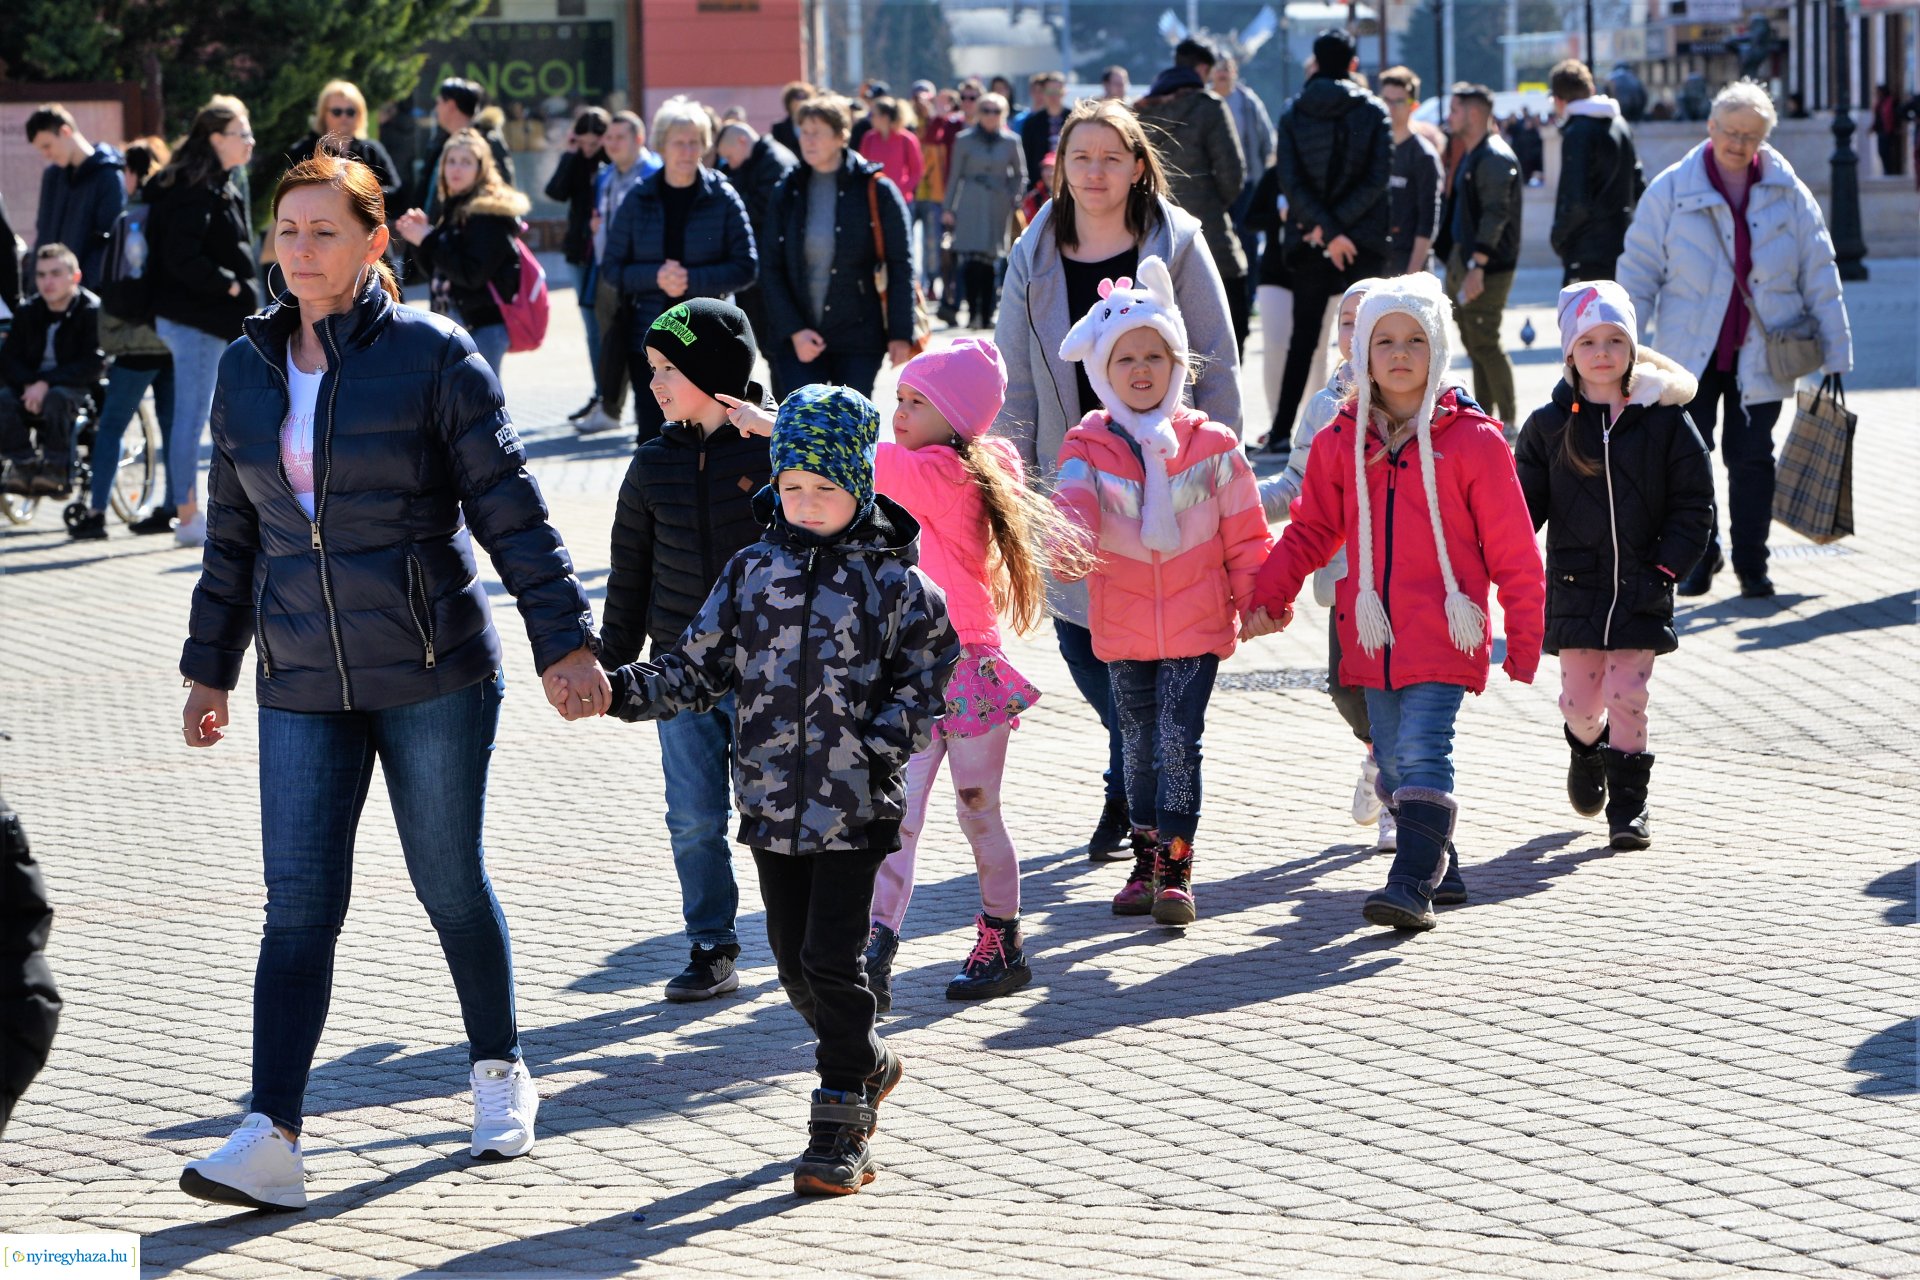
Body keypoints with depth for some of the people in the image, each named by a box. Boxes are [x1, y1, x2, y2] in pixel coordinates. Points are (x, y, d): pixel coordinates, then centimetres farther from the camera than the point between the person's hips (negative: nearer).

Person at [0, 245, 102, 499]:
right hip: (32, 386, 4)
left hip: (76, 387, -4)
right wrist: (29, 384, -19)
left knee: (56, 398, -37)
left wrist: (47, 383, -25)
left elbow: (93, 364, -17)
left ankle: (56, 468, -22)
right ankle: (23, 464, -14)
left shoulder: (92, 310, -9)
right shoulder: (30, 312, 6)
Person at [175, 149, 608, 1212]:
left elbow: (509, 508, -6)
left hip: (434, 674, -3)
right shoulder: (248, 370, 8)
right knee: (298, 904, -6)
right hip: (302, 687, 3)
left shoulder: (431, 356, -6)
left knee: (451, 885, 8)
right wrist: (208, 667, 19)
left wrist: (562, 638, -11)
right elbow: (233, 535, 17)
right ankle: (272, 1138, -12)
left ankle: (499, 1072, 31)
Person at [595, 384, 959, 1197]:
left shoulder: (892, 580, -4)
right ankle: (866, 1066, 36)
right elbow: (698, 669, 7)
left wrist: (883, 743, -16)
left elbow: (930, 671, -2)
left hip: (857, 806, -4)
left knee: (832, 961, -8)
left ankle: (840, 1129, 1)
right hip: (773, 802, 4)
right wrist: (624, 691, -7)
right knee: (794, 962, 11)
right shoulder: (753, 572, 6)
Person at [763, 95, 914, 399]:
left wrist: (900, 334, -7)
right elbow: (770, 268, 5)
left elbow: (900, 266, -2)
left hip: (858, 339, -2)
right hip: (798, 339, 2)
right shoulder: (787, 193, 6)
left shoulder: (875, 191, -3)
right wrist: (793, 330, -6)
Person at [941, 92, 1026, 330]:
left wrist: (1014, 199, 4)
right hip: (970, 206, -2)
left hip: (998, 206, 2)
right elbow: (955, 175, 7)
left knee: (990, 260, 1)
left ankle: (986, 314, 6)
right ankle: (974, 313, -13)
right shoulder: (964, 140, 4)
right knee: (971, 257, -13)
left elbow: (1020, 174, 17)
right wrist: (949, 208, 5)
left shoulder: (1010, 142, 7)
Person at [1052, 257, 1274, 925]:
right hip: (1124, 628, 2)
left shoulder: (1211, 444, -2)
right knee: (1138, 745, 12)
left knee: (1177, 740, -8)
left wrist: (1254, 600, -1)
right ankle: (1146, 861, 25)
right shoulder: (1088, 447, -2)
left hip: (1196, 624, -2)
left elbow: (1243, 532, 3)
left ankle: (1175, 869, -2)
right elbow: (1074, 509, -16)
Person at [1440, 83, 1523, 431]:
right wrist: (1456, 262, 19)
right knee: (1473, 341, 13)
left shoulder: (1495, 157, -14)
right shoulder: (1468, 156, 18)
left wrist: (1477, 266, -26)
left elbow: (1495, 215, -21)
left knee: (1484, 343, -9)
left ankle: (1508, 420, -4)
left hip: (1487, 267, -10)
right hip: (1461, 261, 10)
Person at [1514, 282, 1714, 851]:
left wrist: (1665, 569, -7)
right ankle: (1587, 748, 39)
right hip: (1575, 587, 1)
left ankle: (1628, 805, 8)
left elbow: (1694, 505, 2)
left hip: (1641, 590, -1)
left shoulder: (1664, 419, -1)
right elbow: (1525, 505, 5)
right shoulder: (1548, 426, 2)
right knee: (1580, 699, 5)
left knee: (1627, 696, -6)